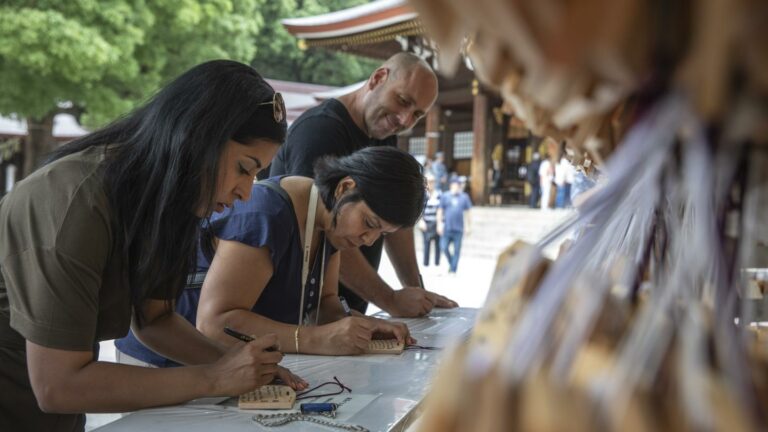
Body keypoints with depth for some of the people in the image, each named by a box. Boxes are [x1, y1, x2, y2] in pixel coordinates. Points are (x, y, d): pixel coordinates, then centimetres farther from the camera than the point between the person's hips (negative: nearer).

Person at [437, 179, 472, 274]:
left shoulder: (464, 197, 8)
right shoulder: (445, 196, 5)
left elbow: (467, 212, 12)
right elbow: (440, 211, 6)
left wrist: (467, 226, 8)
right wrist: (439, 224, -1)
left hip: (459, 228, 1)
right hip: (447, 227, 0)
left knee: (457, 250, 1)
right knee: (444, 247, -6)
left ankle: (453, 270, 8)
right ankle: (451, 263, 19)